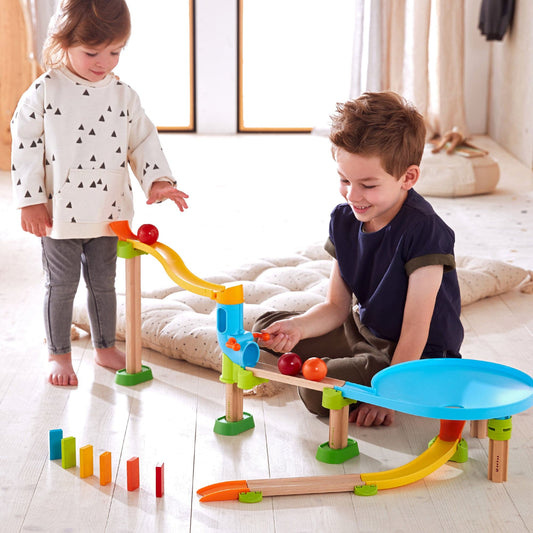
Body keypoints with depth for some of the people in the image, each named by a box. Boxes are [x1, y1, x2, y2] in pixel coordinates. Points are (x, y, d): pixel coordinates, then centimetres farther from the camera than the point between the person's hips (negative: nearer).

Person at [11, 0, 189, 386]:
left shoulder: (124, 94, 1)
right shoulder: (44, 92, -9)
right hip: (58, 213, -3)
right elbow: (26, 147, -7)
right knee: (61, 286, 8)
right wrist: (31, 202, -9)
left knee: (103, 283, 16)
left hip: (108, 212, 3)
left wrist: (157, 179, -9)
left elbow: (143, 140, 7)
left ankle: (105, 348, 33)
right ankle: (59, 354, 23)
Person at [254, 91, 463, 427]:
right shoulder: (344, 220, -3)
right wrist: (298, 327, -20)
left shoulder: (423, 230, -25)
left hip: (418, 355, -8)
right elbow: (337, 307, 0)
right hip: (363, 333, 8)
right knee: (268, 326, 9)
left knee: (318, 391, -27)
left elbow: (415, 327, -24)